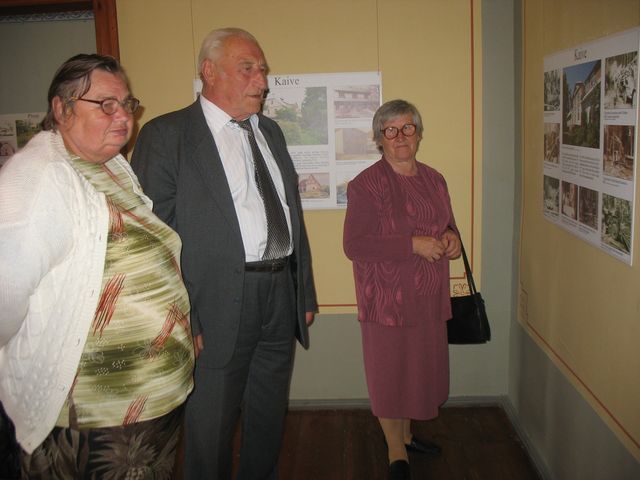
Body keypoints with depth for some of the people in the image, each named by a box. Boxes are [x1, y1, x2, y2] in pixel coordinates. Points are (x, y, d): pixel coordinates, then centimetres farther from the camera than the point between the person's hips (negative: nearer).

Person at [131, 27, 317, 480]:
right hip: (219, 305, -6)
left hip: (282, 296, 6)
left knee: (270, 417, 19)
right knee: (212, 425, 8)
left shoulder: (271, 131, 14)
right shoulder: (166, 135, -7)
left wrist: (306, 292, 14)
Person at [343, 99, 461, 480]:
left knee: (421, 367, 15)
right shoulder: (366, 184, -11)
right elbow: (355, 244, -18)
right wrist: (414, 244, -22)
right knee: (389, 371, 5)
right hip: (387, 298, -6)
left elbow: (446, 225, 22)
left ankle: (407, 434, 38)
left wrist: (451, 237, -3)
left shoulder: (434, 180, 9)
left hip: (429, 297, 6)